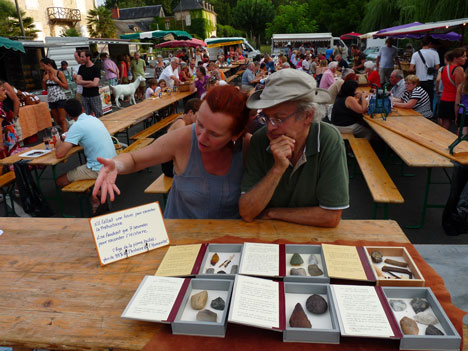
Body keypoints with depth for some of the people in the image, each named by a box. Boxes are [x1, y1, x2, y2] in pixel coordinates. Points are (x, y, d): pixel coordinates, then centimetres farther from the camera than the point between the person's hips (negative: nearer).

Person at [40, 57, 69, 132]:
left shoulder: (59, 73, -5)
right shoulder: (45, 74, 9)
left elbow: (66, 87, -6)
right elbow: (45, 88, 15)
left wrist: (56, 80, -15)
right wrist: (44, 80, -1)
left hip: (60, 98, -5)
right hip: (51, 100, 5)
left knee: (62, 120, -7)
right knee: (57, 121, 10)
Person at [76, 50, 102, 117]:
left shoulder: (96, 69, -7)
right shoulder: (81, 68, 9)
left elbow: (95, 84, -17)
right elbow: (78, 81, 0)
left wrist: (83, 83, -4)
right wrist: (90, 82, -11)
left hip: (94, 96, -4)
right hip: (84, 96, 5)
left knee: (99, 115, 1)